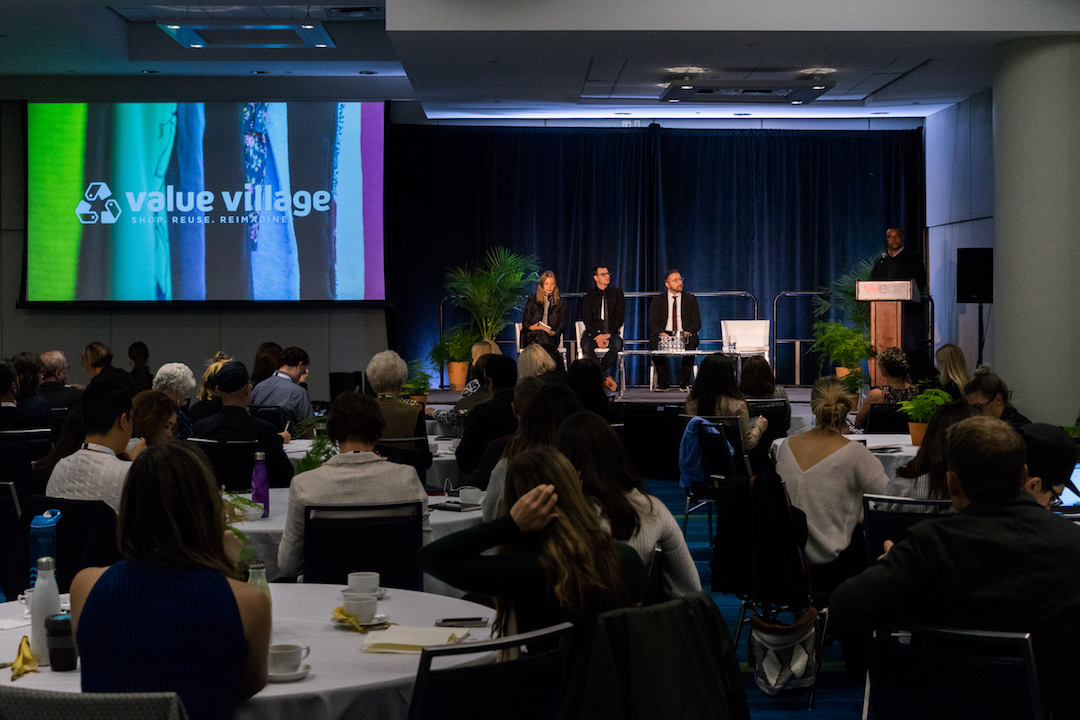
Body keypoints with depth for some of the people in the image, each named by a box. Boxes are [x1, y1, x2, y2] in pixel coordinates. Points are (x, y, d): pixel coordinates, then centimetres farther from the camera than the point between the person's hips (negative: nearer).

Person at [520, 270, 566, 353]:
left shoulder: (560, 304, 24)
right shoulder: (532, 301, 22)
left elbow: (563, 324, 15)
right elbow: (525, 322, 15)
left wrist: (554, 332, -8)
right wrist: (531, 327, -10)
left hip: (551, 337, 0)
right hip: (531, 336, 0)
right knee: (541, 334, -39)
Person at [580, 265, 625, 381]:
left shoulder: (617, 294, 9)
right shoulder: (589, 296, 8)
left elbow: (620, 318, 4)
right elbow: (587, 320, 2)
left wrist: (608, 335, -11)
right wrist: (597, 336, -16)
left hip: (611, 333, 0)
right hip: (593, 332, 0)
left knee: (617, 344, -35)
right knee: (586, 345, -33)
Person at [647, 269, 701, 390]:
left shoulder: (691, 300, 13)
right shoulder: (657, 302, 11)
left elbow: (697, 322, 5)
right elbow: (653, 323, 1)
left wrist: (688, 332, -18)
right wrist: (661, 333, -22)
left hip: (684, 335, 0)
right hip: (665, 335, 0)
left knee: (691, 342, -34)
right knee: (654, 341, -33)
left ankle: (684, 381, -20)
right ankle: (663, 381, -19)